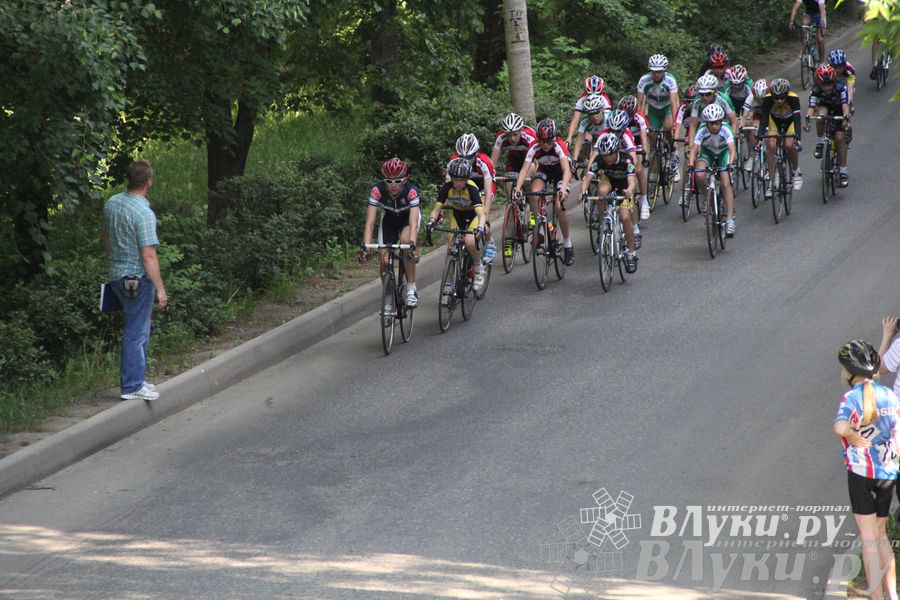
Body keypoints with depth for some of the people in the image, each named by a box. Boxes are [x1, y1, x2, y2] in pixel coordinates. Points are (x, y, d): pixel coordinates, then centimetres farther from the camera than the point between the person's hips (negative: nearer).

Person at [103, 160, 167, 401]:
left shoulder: (111, 203, 3)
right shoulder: (144, 214, -22)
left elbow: (106, 239, 16)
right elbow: (148, 256, -22)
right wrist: (160, 289, -16)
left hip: (117, 274, 8)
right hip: (138, 278, -8)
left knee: (138, 329, 19)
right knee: (136, 332, 0)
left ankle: (134, 379, 25)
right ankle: (132, 386, 5)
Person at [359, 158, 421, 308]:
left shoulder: (411, 191, -36)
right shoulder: (377, 190, -32)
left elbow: (413, 222, -43)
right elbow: (370, 221, -35)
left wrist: (412, 244, -59)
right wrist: (365, 245, -48)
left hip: (408, 217, -2)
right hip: (389, 219, 2)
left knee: (405, 240, -33)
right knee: (384, 260, -13)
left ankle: (411, 290, -22)